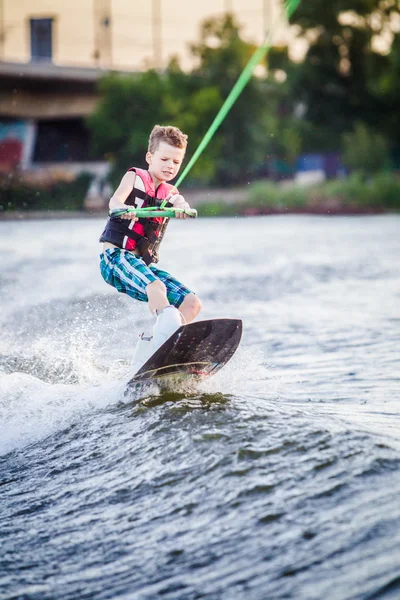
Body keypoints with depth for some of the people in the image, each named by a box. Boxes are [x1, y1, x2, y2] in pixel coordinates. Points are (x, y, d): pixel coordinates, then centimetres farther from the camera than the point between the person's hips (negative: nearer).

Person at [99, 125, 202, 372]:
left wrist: (182, 209, -36)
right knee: (156, 286, -34)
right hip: (117, 255, -6)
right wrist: (122, 209, -43)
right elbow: (116, 198, -17)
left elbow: (182, 205, -9)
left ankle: (146, 355, -8)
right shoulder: (135, 177, 4)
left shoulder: (170, 194, 15)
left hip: (146, 263, 6)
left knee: (192, 303, -5)